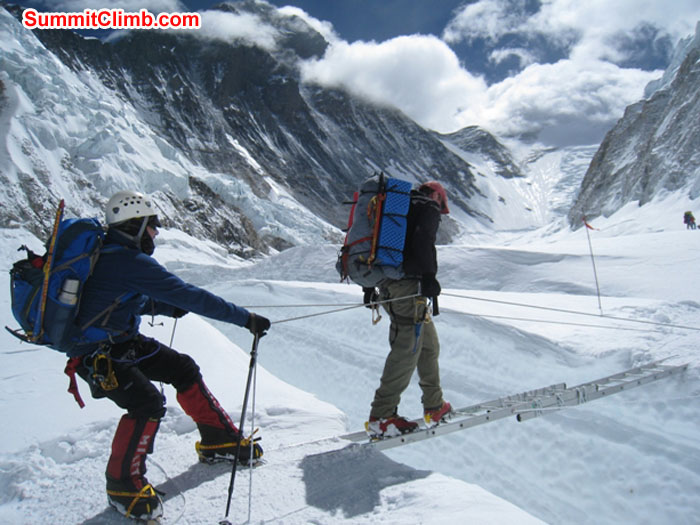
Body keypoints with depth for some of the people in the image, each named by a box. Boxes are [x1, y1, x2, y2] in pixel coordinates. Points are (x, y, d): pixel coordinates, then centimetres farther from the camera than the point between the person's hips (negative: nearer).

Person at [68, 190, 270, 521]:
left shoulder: (109, 253, 3)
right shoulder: (131, 262, -27)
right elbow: (191, 296, -29)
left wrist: (167, 307, 7)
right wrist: (245, 318, -25)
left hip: (122, 342, 10)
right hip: (97, 355, -10)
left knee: (182, 368, 7)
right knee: (148, 403, -23)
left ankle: (220, 441, 18)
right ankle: (123, 484, 2)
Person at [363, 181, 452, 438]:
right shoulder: (429, 209, 5)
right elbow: (422, 241, -17)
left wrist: (369, 286, 26)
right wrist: (429, 276, -20)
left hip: (387, 286, 9)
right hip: (409, 285, -9)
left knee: (428, 343, 17)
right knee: (407, 350, -9)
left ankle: (434, 407, 21)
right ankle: (381, 417, -9)